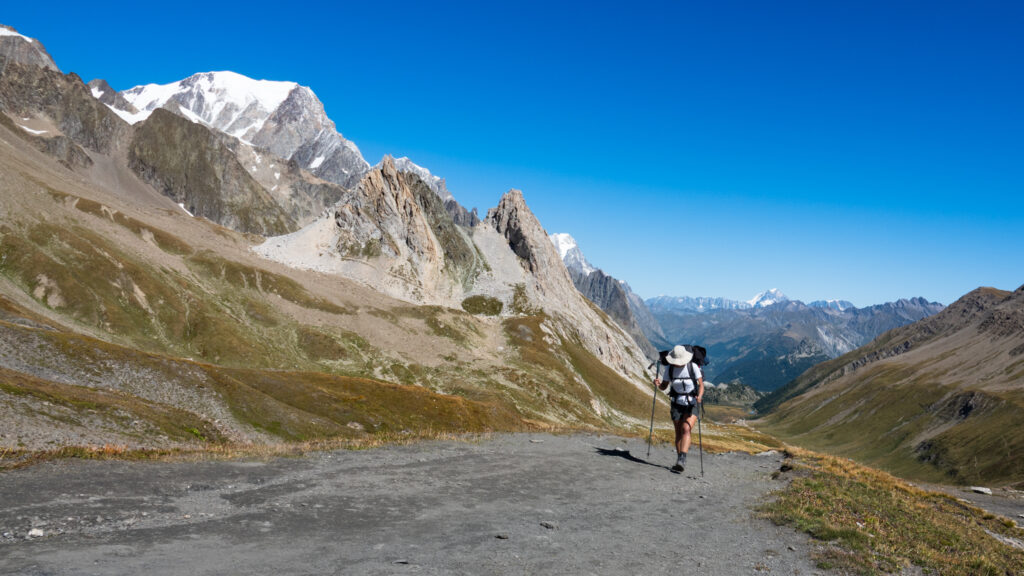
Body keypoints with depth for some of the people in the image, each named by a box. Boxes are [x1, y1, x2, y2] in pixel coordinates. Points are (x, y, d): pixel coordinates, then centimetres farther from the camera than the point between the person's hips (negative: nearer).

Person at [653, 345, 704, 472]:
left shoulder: (693, 367, -16)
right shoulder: (669, 368, -8)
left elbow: (701, 385, -14)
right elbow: (664, 386, 2)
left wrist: (699, 397, -33)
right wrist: (658, 384, -21)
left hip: (692, 403, -3)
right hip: (677, 403, 4)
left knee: (686, 429, -21)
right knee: (678, 433, 9)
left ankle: (682, 460, -27)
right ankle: (680, 462, 20)